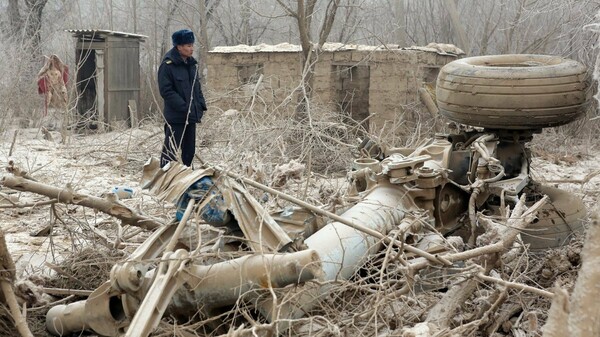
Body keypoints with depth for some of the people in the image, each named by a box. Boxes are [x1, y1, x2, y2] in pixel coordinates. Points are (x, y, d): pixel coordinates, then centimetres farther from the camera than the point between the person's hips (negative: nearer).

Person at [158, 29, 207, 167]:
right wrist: (184, 107, -20)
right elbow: (166, 91, -16)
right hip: (176, 117, -7)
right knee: (171, 151, -5)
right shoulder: (167, 65, -12)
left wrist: (201, 105, 7)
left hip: (191, 115, 7)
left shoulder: (192, 63, 11)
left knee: (189, 150, 13)